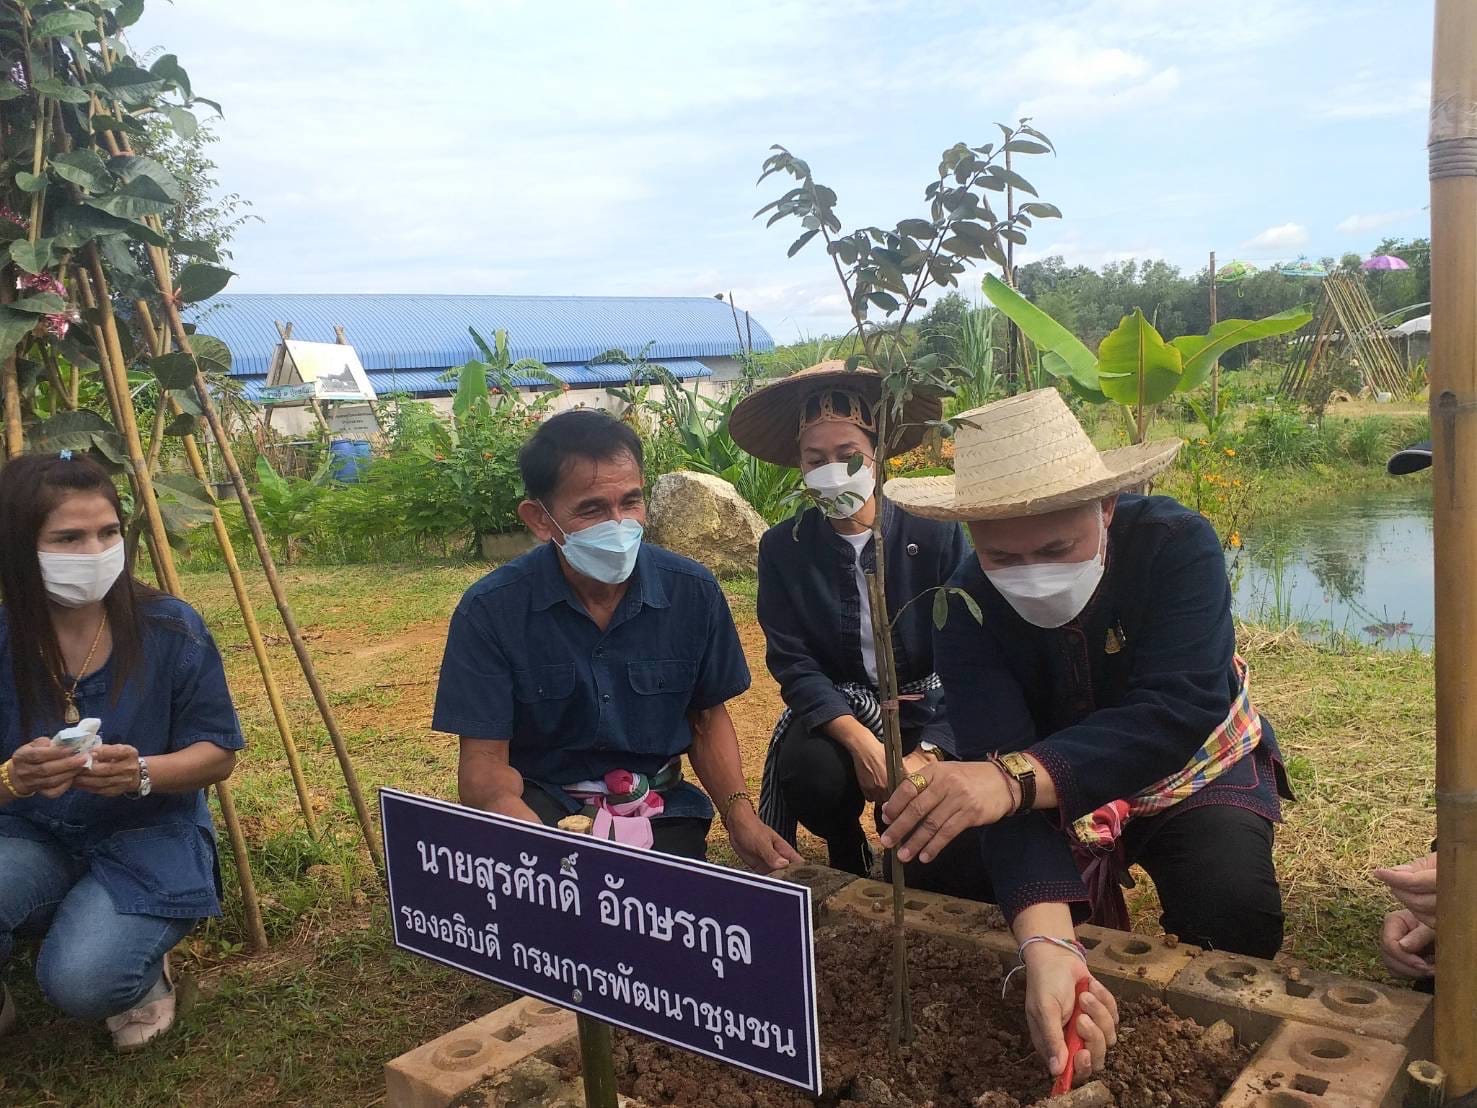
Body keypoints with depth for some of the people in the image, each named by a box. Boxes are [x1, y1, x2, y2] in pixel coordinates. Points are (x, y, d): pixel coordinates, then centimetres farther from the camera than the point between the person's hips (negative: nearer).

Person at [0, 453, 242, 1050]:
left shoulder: (171, 628, -14)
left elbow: (217, 754, -7)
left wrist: (141, 773, -28)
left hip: (149, 837, -2)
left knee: (83, 980, -28)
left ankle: (141, 975, 11)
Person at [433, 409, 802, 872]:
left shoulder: (694, 593, -6)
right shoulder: (491, 610, -14)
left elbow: (707, 717, 8)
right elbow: (484, 765, -13)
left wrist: (740, 814, -9)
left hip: (658, 805, 3)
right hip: (538, 801, -2)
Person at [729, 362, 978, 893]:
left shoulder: (937, 533, -10)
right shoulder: (782, 548, -5)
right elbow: (793, 664, -9)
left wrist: (926, 756, -25)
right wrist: (860, 741, -26)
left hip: (931, 710, -1)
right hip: (834, 710, 2)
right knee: (807, 770, -31)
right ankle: (850, 864, 5)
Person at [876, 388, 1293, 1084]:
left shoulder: (1178, 545, -29)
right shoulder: (966, 612, -26)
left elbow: (1180, 710, -43)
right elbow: (1000, 766, -36)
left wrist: (1017, 777, -60)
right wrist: (1046, 946, -54)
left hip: (1194, 773, -1)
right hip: (1063, 793, 2)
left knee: (1234, 913, -29)